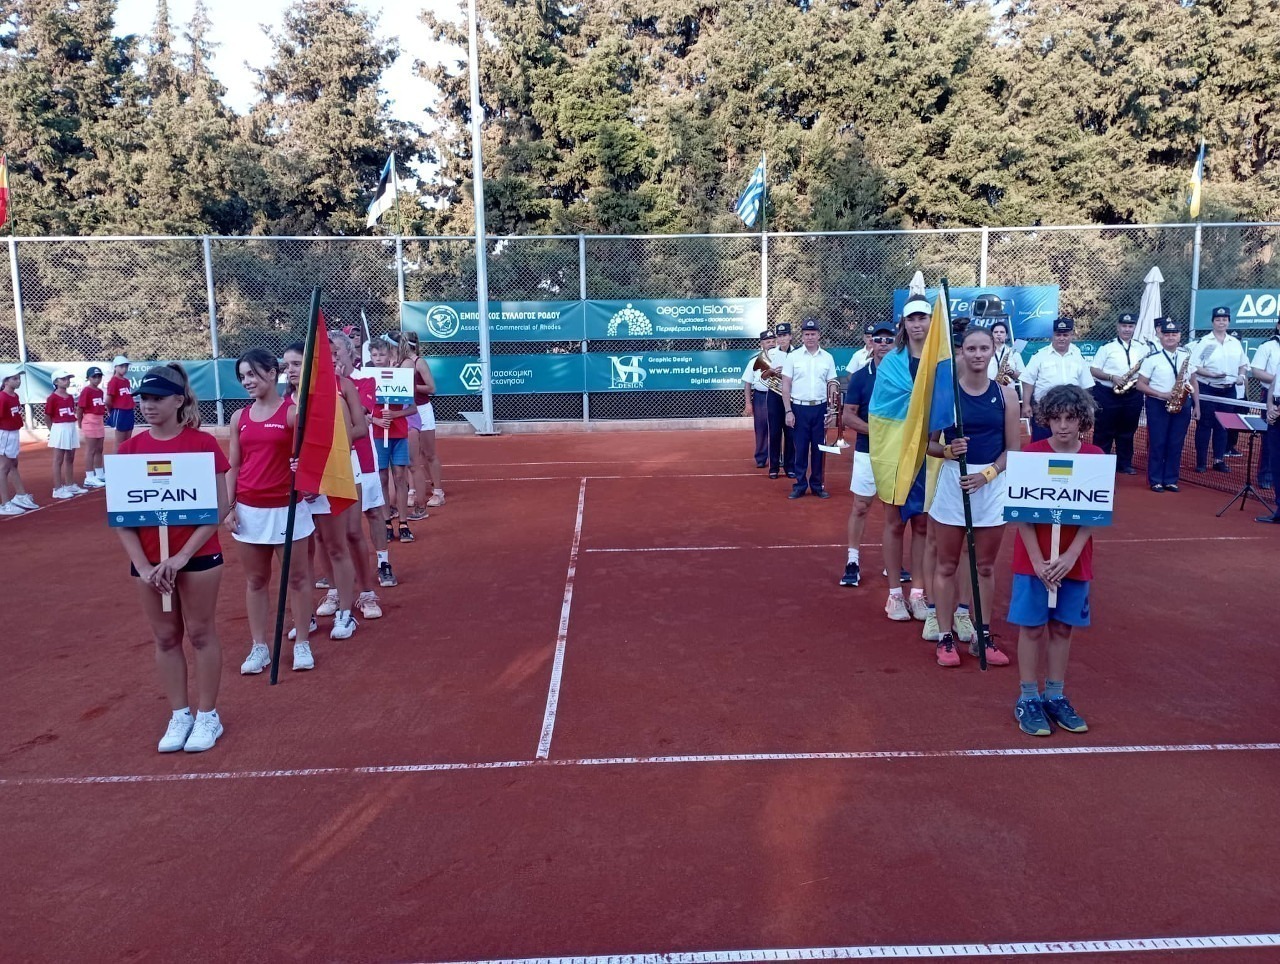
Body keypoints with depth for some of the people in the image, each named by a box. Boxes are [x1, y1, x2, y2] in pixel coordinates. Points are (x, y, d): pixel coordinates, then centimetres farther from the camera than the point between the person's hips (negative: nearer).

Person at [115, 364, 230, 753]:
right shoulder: (130, 448, 0)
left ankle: (207, 715, 19)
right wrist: (141, 565, -8)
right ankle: (179, 715, 24)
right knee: (165, 638, 11)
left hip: (198, 556, -3)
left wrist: (182, 556, -16)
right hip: (149, 560, 3)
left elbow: (219, 507, -10)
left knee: (201, 633, 6)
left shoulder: (202, 443, -9)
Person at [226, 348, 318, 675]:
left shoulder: (293, 412, -6)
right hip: (250, 510, 4)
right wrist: (230, 507, 4)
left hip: (287, 508, -4)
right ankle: (259, 647, 20)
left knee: (297, 576, 5)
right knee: (255, 580, 11)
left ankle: (302, 644, 16)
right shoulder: (239, 418, 8)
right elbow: (233, 467, 10)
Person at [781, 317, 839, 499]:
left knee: (818, 448, 7)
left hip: (820, 408, 2)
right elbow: (785, 385, -1)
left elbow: (831, 385, 8)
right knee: (800, 448, 2)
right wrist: (788, 411, -7)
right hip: (800, 408, -2)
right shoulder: (793, 356, -1)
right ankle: (799, 485, 10)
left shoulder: (827, 357, 5)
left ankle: (817, 485, 16)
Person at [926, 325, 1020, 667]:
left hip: (992, 485, 2)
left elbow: (1013, 448, 1)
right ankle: (945, 637, 16)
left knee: (986, 567, 11)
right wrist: (948, 450, -21)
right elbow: (929, 443, 0)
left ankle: (981, 636, 24)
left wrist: (987, 473, -14)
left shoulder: (1006, 393, 1)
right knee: (946, 566, 6)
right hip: (952, 483, -2)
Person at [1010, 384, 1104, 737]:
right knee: (1033, 627, 5)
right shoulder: (1032, 453, -9)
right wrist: (1038, 560, -15)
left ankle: (1056, 697, 25)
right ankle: (1028, 700, 17)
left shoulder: (1095, 457, -2)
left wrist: (1071, 556, -14)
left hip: (1074, 559, 2)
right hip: (1034, 557, -2)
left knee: (1063, 628, 12)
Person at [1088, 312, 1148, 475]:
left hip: (1132, 395, 4)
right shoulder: (1107, 347, -2)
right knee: (1104, 431, 1)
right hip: (1107, 394, -4)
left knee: (1127, 431, 12)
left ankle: (1125, 463, 23)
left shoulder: (1142, 348, 9)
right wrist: (1111, 377, -18)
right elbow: (1093, 370, -5)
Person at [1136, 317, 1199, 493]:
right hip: (1158, 406, -4)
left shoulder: (1187, 356, 8)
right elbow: (1141, 385, -7)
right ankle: (1155, 480, 7)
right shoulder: (1153, 358, -6)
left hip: (1182, 405, 4)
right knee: (1157, 444, 0)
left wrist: (1197, 405, 7)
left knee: (1176, 444, 7)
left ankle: (1171, 480, 15)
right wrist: (1161, 395, -17)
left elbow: (1193, 383, 14)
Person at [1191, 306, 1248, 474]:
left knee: (1222, 426, 9)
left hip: (1228, 391, 4)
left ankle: (1219, 460, 16)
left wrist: (1242, 375, -2)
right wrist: (1212, 374, -22)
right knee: (1204, 426, 0)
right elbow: (1193, 366, -11)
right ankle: (1201, 461, 6)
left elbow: (1243, 364, 17)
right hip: (1207, 390, -4)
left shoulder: (1236, 342, 10)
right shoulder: (1204, 342, -4)